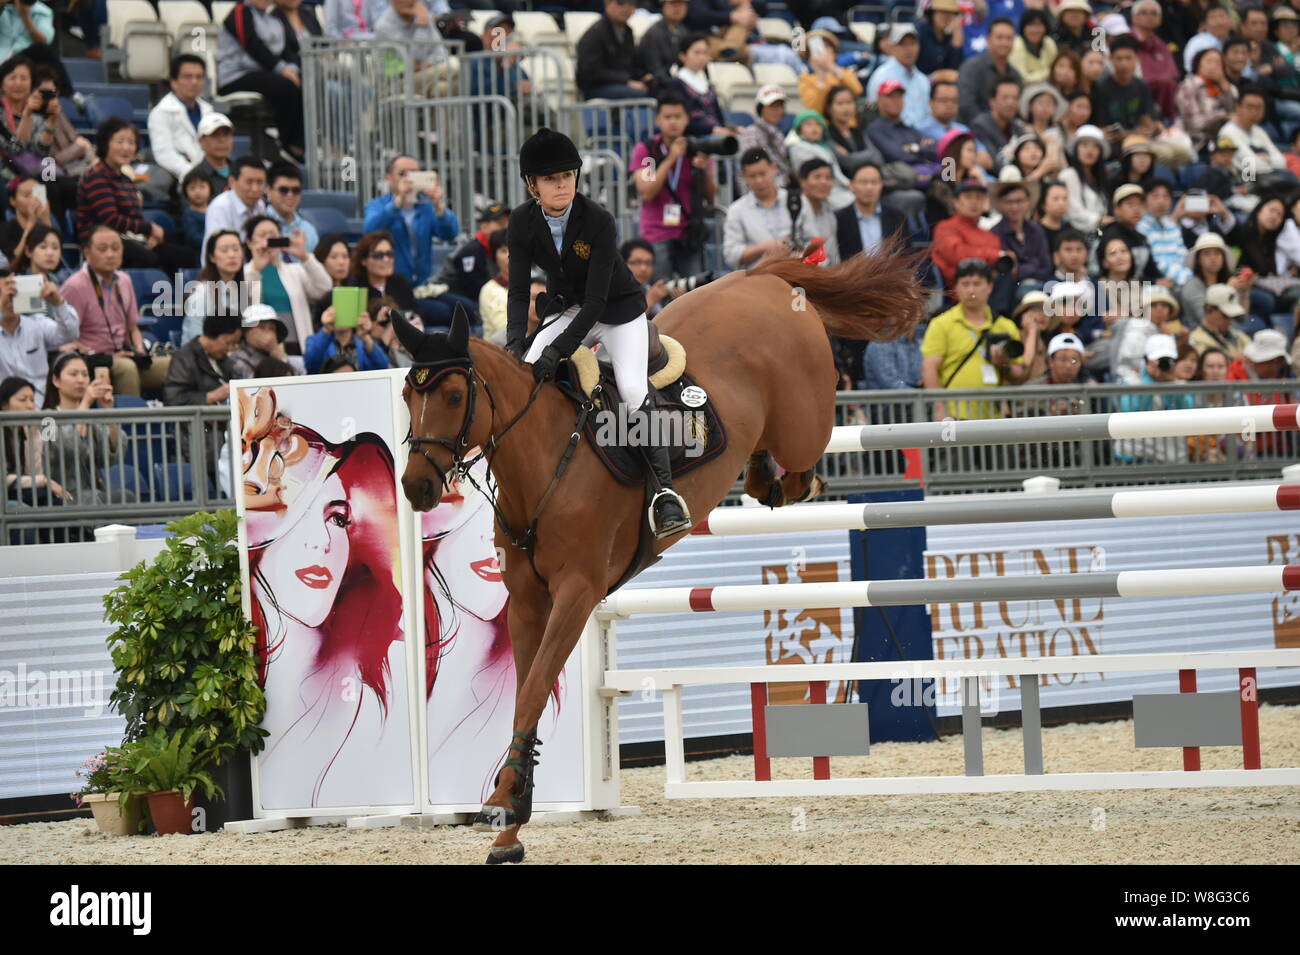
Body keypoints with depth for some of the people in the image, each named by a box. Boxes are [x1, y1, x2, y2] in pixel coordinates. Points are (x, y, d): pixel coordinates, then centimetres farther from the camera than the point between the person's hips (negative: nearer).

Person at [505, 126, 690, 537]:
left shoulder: (598, 221, -29)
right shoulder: (523, 222, -15)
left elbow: (596, 300, -31)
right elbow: (518, 291, -12)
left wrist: (558, 350, -40)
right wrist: (514, 342, -30)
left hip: (620, 310, -5)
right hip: (571, 310, 5)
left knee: (634, 391, -23)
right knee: (525, 370, -14)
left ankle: (664, 491, -21)